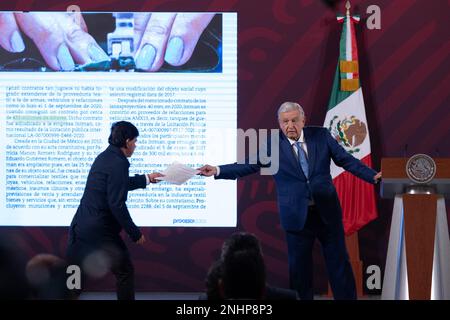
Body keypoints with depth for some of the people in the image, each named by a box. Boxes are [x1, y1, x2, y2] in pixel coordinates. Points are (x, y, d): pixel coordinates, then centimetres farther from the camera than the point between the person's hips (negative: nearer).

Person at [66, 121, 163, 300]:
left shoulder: (104, 157, 12)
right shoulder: (118, 164, -16)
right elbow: (117, 204, -19)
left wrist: (147, 179, 38)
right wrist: (135, 233, -12)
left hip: (80, 227, 8)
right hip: (101, 231, -8)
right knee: (125, 272, 8)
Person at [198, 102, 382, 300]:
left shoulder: (321, 136, 0)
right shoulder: (271, 144, -4)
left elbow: (346, 160, 3)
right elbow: (247, 166, -8)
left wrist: (373, 176, -6)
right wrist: (217, 171, -21)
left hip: (327, 212, 1)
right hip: (297, 216, -1)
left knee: (339, 263, 7)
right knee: (299, 267, 5)